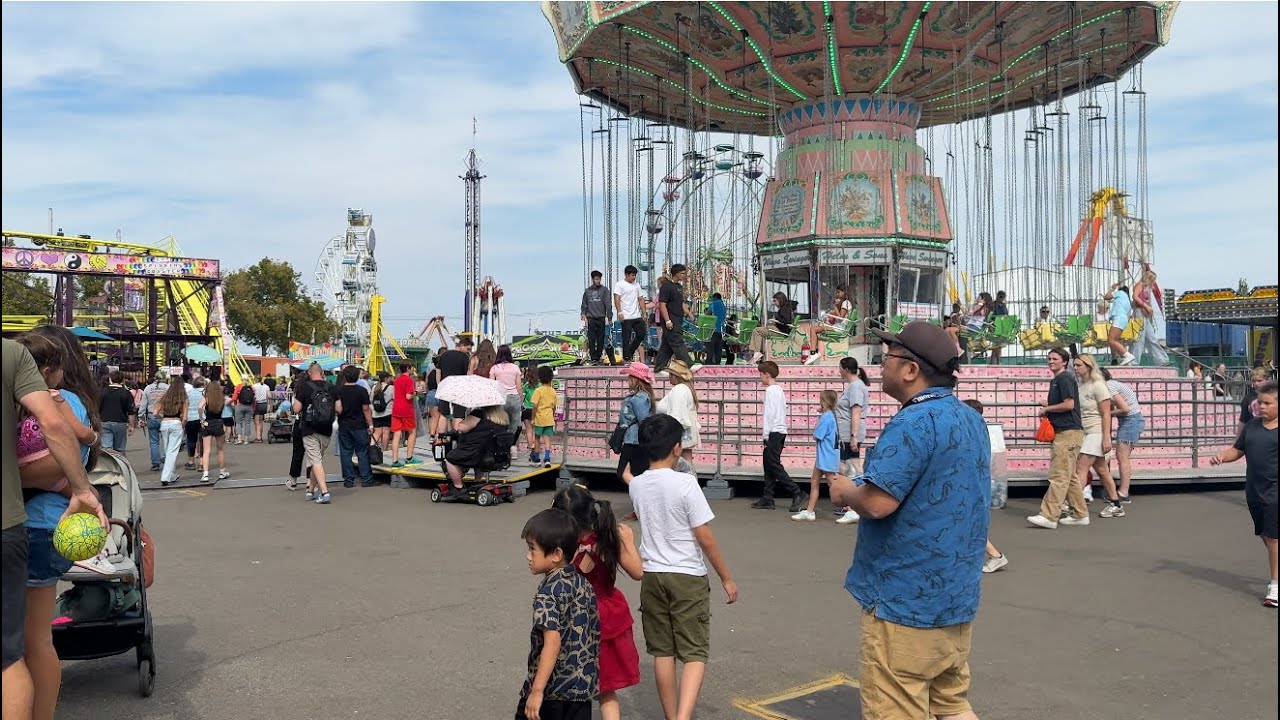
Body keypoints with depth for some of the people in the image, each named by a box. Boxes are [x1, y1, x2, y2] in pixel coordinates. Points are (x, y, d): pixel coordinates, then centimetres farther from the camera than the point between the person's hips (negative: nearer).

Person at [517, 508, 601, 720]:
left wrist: (537, 691, -25)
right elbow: (594, 636, 11)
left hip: (551, 689, -6)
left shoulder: (548, 591, -17)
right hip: (584, 686, 7)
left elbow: (552, 643, -25)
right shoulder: (584, 584, 4)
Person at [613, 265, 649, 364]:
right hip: (626, 317, -7)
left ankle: (630, 352, 20)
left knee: (641, 334, 4)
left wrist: (644, 312, 12)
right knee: (626, 338, -3)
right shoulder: (619, 284, -3)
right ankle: (626, 358, 3)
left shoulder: (636, 285, 17)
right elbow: (617, 299, -11)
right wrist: (619, 312, -21)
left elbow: (641, 299, 20)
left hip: (637, 316, 7)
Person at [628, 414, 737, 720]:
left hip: (652, 575, 5)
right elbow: (705, 537, -14)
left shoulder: (636, 485, 0)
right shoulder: (686, 483, -16)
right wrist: (726, 578, -4)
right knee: (694, 653, 2)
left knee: (662, 652, 14)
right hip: (688, 576, -5)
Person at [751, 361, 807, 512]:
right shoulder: (779, 390, 17)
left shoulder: (771, 390, -12)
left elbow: (769, 414, -17)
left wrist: (765, 434, -14)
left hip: (773, 432, -10)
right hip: (780, 431, 10)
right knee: (769, 465, 10)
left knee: (774, 466, -9)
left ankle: (798, 494, -12)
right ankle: (767, 499, 12)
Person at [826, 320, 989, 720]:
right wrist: (861, 488, 15)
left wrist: (846, 492, -7)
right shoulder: (972, 420, 10)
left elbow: (877, 503, -28)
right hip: (958, 598, 9)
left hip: (906, 601, -9)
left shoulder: (914, 423, -21)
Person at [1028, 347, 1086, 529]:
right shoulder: (1055, 380, 20)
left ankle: (1049, 516, -13)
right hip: (1062, 432, 11)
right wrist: (1047, 407, 9)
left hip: (1068, 432, -11)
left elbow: (1069, 404, -19)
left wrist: (1047, 409, -7)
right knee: (1069, 477, 14)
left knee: (1058, 476, -11)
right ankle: (1079, 514, 20)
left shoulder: (1065, 378, -10)